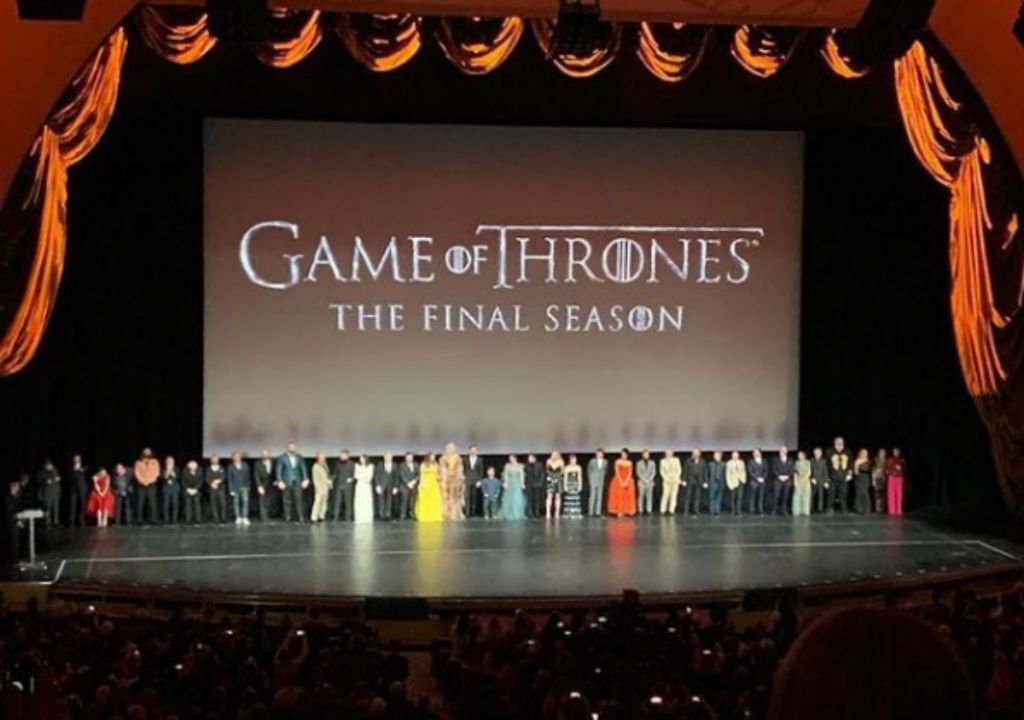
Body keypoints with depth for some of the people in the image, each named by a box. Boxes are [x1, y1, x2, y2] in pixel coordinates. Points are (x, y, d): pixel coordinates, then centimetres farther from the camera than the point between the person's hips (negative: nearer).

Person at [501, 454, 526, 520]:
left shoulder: (519, 466, 5)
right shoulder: (508, 466, 3)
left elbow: (521, 475, 2)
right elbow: (506, 475, 0)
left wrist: (522, 483, -6)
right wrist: (505, 483, -9)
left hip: (517, 484, 0)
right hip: (510, 484, 0)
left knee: (518, 499, -6)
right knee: (509, 499, -2)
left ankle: (518, 515, -2)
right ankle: (509, 515, 2)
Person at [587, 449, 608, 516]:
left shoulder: (605, 462, 4)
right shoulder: (592, 461, -4)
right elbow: (589, 470, 5)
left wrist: (603, 478, 6)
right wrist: (590, 479, 3)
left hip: (601, 481, 3)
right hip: (593, 481, -3)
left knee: (600, 497, 0)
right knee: (592, 496, -5)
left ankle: (598, 512, 2)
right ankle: (591, 512, -2)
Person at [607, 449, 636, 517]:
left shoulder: (629, 463, 7)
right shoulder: (618, 462, 0)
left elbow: (630, 473, 0)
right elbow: (617, 472, -7)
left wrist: (626, 482, -13)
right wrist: (621, 482, -15)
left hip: (628, 482, 3)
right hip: (618, 481, -2)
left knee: (627, 496, -2)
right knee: (618, 496, -7)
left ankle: (626, 511, 0)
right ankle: (619, 512, -8)